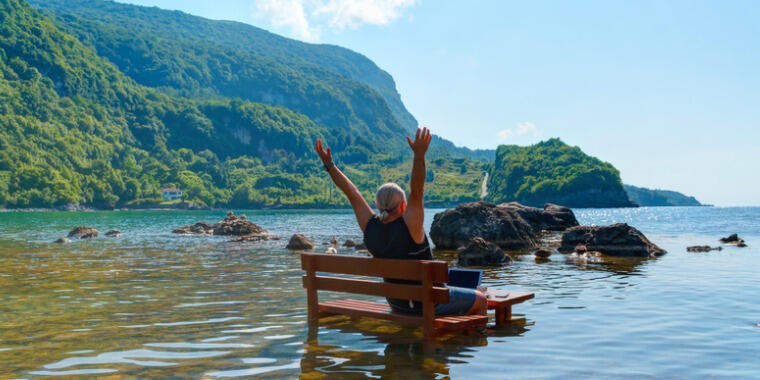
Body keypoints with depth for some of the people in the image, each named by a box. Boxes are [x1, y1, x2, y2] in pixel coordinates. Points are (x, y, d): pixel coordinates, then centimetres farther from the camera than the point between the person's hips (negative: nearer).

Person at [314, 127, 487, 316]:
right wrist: (419, 154, -47)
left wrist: (329, 165, -3)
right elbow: (416, 192, -36)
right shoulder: (408, 227, -28)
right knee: (480, 300, 14)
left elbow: (352, 194, -8)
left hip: (397, 303, 7)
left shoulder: (371, 228, -12)